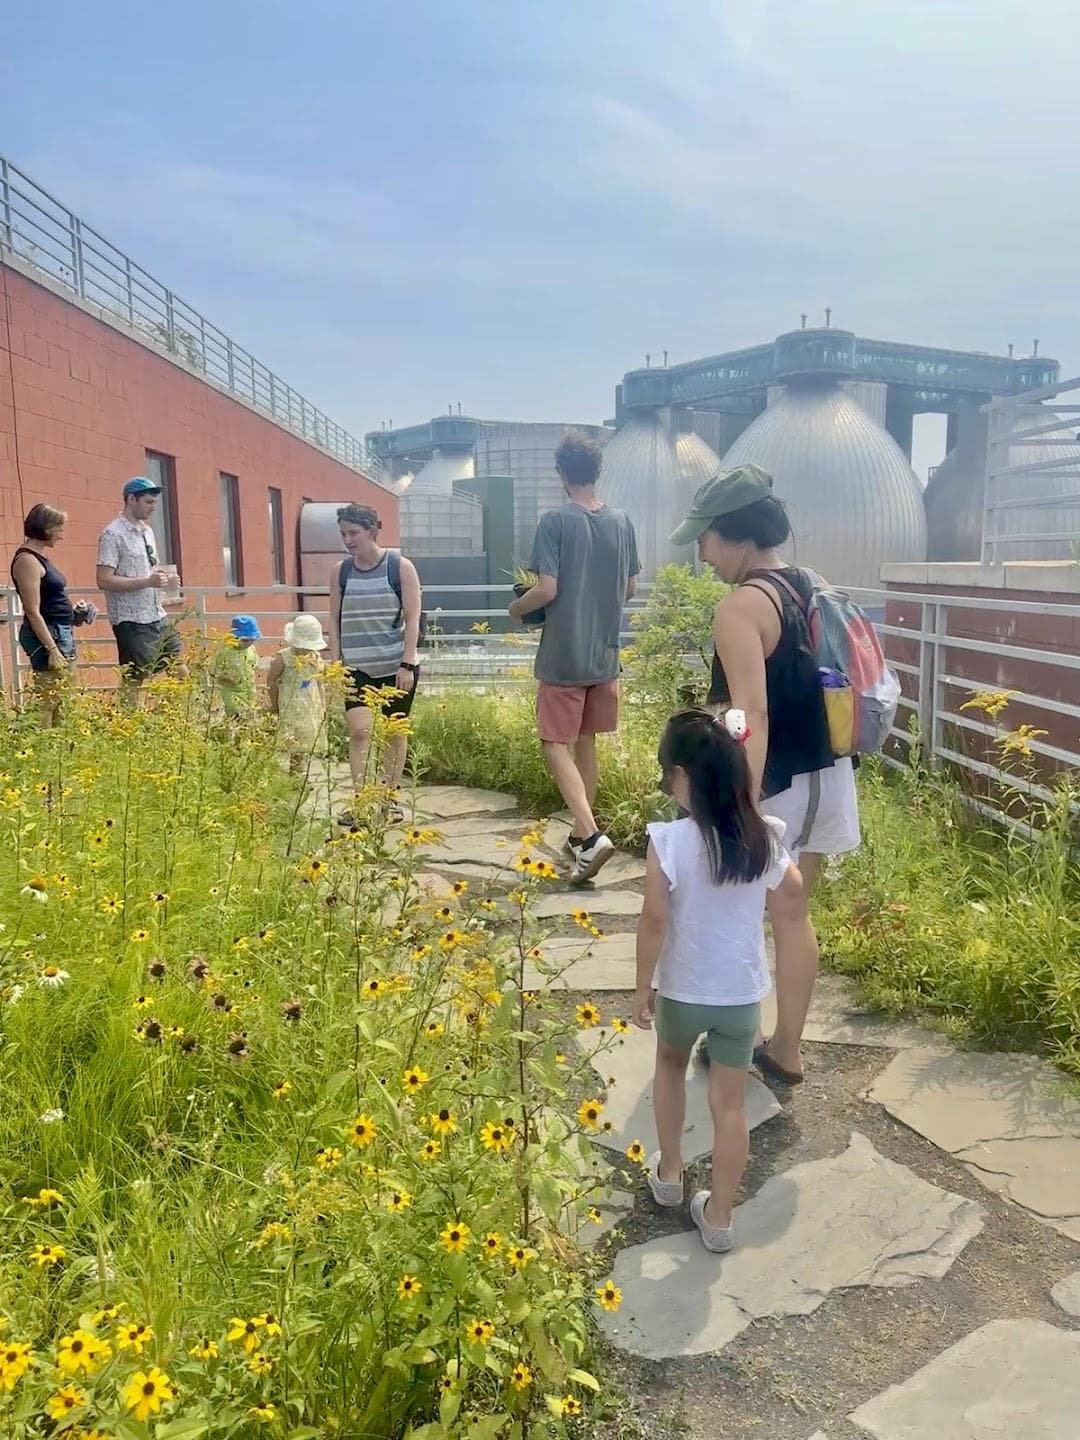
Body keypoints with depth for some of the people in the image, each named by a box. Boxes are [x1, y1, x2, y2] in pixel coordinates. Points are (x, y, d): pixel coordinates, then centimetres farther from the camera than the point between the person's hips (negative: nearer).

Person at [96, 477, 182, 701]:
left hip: (158, 617, 8)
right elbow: (104, 581, -18)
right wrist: (147, 582, -23)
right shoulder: (113, 534, -11)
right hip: (132, 622, -8)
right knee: (133, 681, -1)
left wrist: (161, 577, 3)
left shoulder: (147, 531, 14)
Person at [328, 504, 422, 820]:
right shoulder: (340, 571, 2)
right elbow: (334, 619, 6)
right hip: (357, 667, 2)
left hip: (397, 666, -1)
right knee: (359, 730, -13)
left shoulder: (400, 567, -6)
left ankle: (389, 797, 20)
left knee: (395, 732, 7)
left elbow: (412, 619, -8)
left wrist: (407, 664, -13)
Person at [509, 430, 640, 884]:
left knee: (556, 745, 1)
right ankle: (581, 833, 26)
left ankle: (592, 835, -12)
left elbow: (546, 590, -18)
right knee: (585, 744, 17)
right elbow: (630, 588, 11)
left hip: (563, 657, -6)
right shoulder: (622, 522, 4)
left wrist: (517, 607, 2)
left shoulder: (555, 522, -13)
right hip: (604, 654, 6)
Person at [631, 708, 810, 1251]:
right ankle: (718, 1216, 24)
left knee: (670, 1064, 28)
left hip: (682, 990, -2)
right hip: (742, 993, 2)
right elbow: (793, 901, 4)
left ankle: (668, 1172, 39)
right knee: (730, 1102, 13)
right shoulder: (765, 837, -11)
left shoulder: (668, 840, -22)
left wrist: (642, 987, -6)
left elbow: (653, 921, -19)